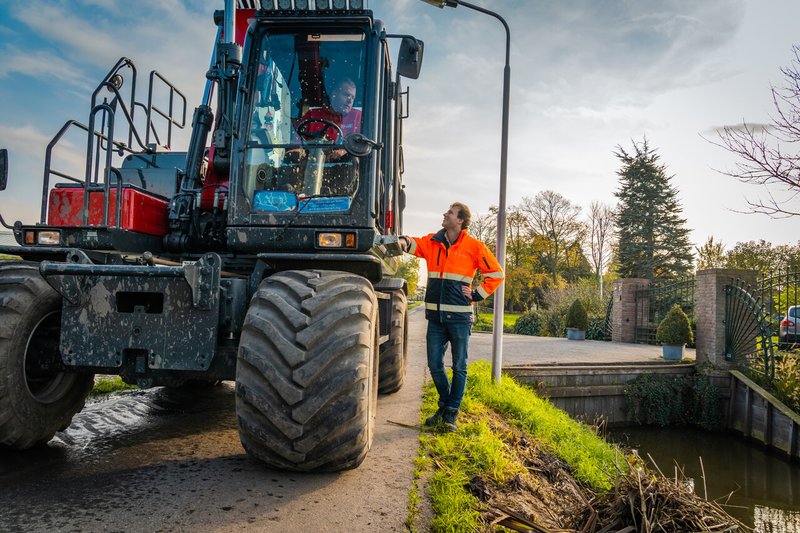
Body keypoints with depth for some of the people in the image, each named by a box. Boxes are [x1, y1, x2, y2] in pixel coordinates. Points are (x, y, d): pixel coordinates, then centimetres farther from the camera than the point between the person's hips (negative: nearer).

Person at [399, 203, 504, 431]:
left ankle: (451, 414, 17)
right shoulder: (433, 242, 9)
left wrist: (477, 295, -3)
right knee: (435, 365, 9)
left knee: (459, 367, 5)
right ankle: (444, 406, 30)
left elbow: (496, 273, 2)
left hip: (460, 316, -4)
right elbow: (416, 244, -7)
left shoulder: (474, 246, -2)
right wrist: (405, 242, -29)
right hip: (436, 316, 4)